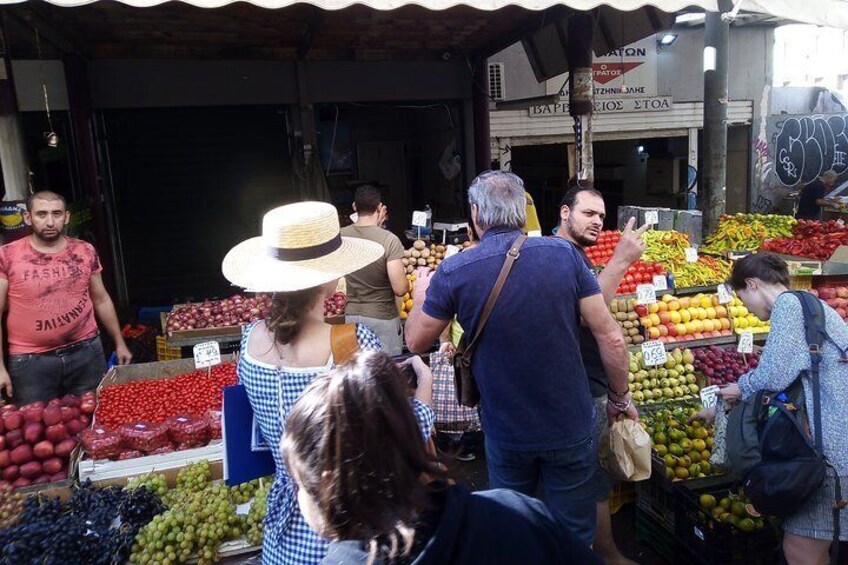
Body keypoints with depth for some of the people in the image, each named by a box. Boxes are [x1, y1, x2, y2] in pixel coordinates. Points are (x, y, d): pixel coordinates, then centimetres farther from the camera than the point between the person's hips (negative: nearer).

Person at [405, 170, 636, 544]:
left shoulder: (453, 271, -14)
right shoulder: (564, 254, -11)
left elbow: (415, 342, -2)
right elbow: (610, 337, -9)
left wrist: (423, 296, 17)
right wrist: (620, 397, 7)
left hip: (506, 434, 0)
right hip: (571, 428, 1)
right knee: (575, 535, 21)